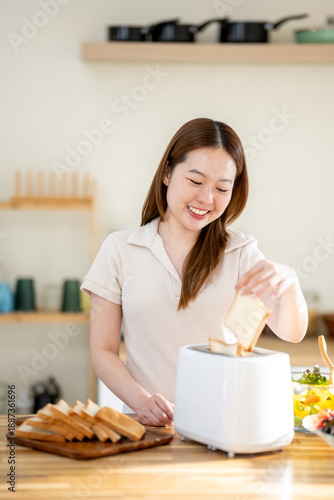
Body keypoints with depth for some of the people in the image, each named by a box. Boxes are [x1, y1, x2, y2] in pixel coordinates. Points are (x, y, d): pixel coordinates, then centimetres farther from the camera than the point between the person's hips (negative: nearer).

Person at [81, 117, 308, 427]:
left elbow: (292, 333, -4)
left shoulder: (241, 253, 8)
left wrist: (288, 283, -25)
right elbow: (103, 351, 6)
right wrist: (141, 401, -12)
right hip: (148, 424, 0)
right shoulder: (119, 249, 6)